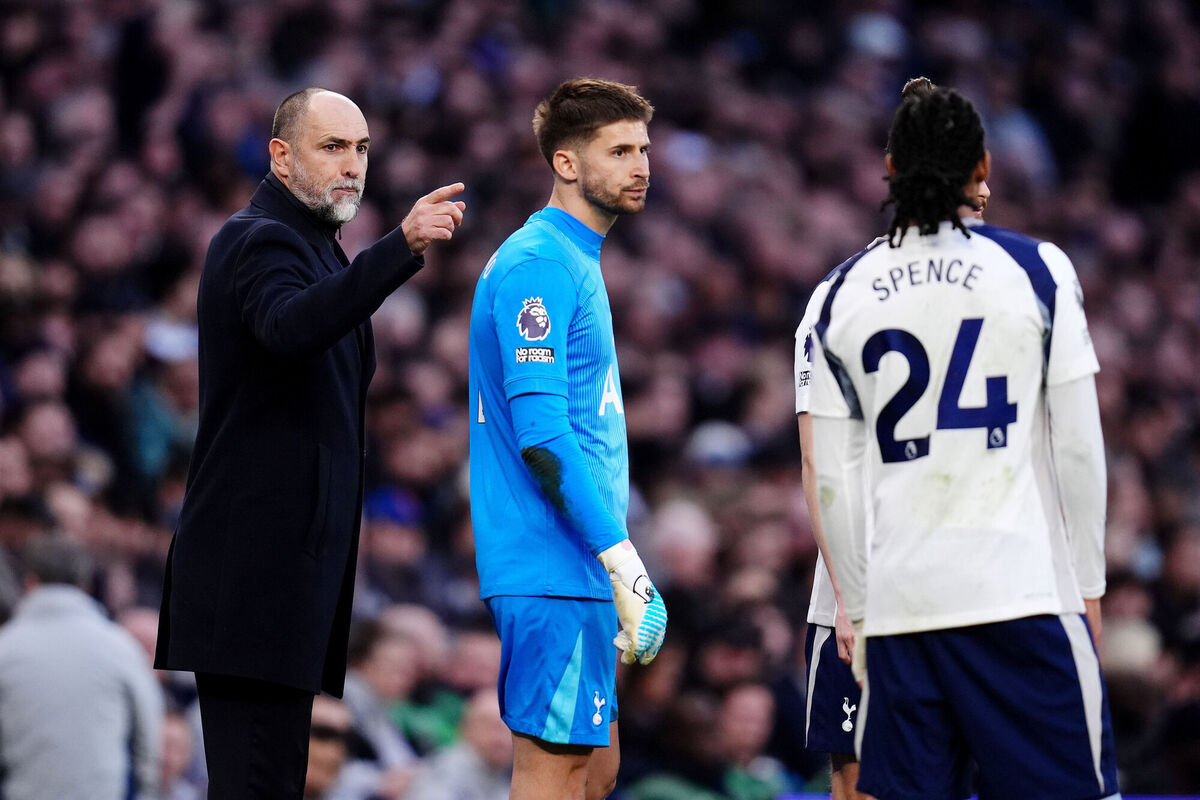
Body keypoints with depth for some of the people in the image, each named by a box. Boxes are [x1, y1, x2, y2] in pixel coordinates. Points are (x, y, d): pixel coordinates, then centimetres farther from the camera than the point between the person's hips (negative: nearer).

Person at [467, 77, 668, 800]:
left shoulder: (579, 265, 19)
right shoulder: (538, 266, -13)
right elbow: (540, 435, -21)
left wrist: (614, 560, 19)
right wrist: (622, 559, -21)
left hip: (577, 573, 10)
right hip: (554, 574, -10)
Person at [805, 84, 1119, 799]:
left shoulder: (844, 294, 8)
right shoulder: (1037, 269, 0)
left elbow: (835, 480, 8)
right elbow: (1079, 447, 0)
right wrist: (1088, 584, 8)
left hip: (899, 599, 3)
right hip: (1024, 590, -3)